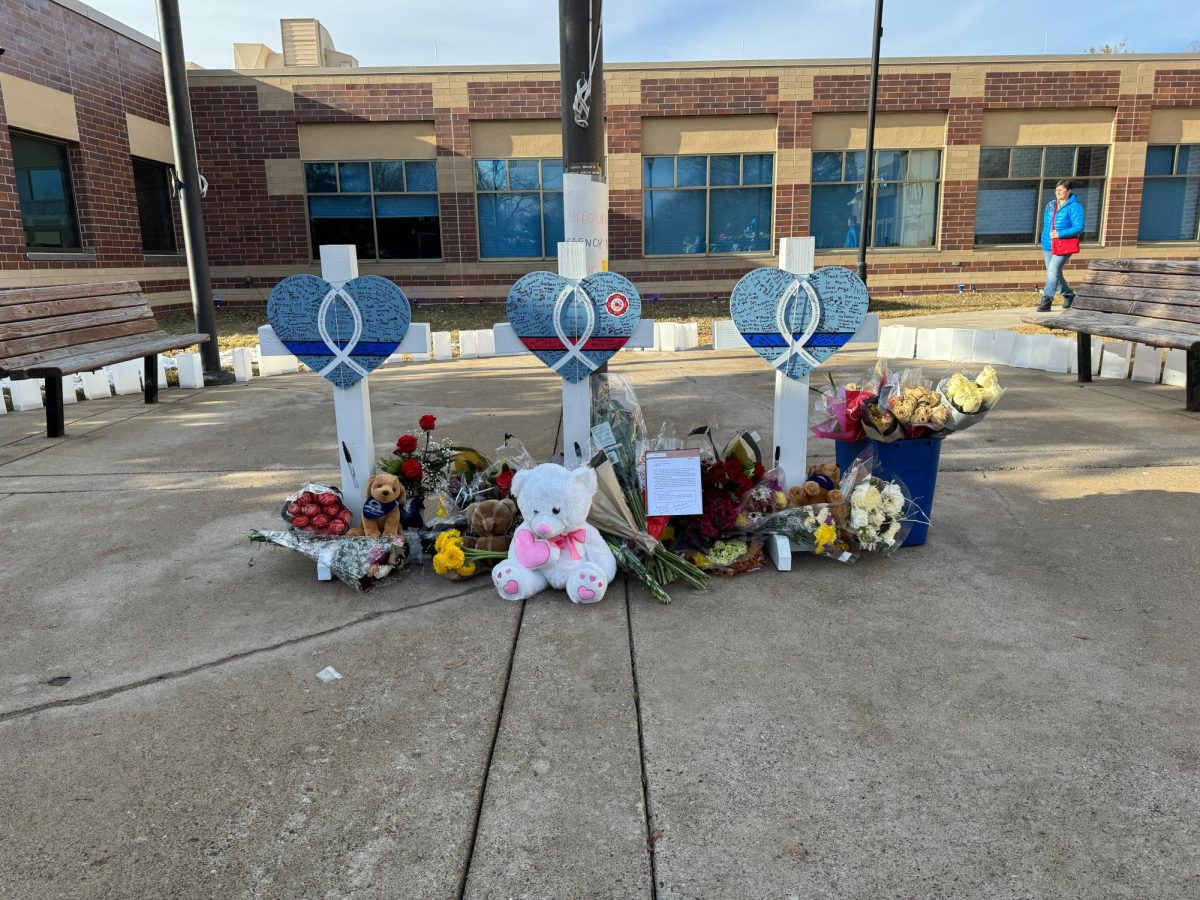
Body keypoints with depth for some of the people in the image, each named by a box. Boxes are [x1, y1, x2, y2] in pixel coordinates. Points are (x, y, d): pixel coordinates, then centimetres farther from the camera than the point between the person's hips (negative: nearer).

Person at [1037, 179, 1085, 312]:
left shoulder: (1074, 207, -9)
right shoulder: (1050, 205, 12)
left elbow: (1079, 228, -14)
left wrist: (1059, 234, -22)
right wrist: (1046, 236, 9)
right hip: (1048, 245, 8)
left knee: (1052, 271, -16)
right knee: (1054, 273, 15)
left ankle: (1046, 301, -15)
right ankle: (1068, 295, 36)